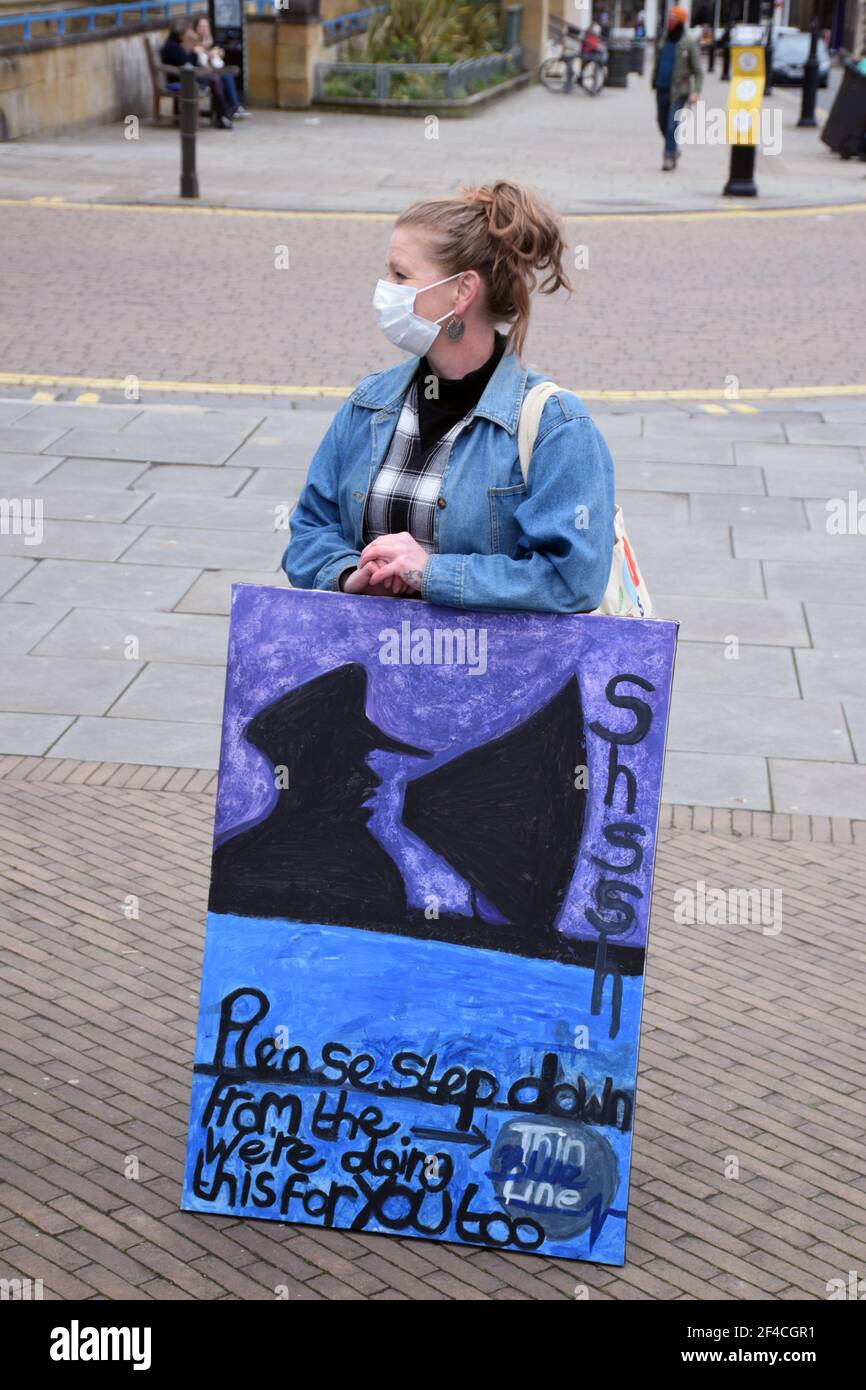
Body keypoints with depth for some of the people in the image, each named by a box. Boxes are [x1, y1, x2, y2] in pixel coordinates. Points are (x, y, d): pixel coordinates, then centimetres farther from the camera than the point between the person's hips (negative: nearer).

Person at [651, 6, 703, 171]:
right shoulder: (664, 40, 8)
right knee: (663, 122, 14)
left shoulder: (688, 44, -7)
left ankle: (669, 156, -9)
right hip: (662, 89, 6)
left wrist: (696, 91, -19)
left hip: (678, 91, -6)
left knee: (672, 124, -13)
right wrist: (654, 83, 12)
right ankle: (673, 149, 34)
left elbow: (697, 70, -8)